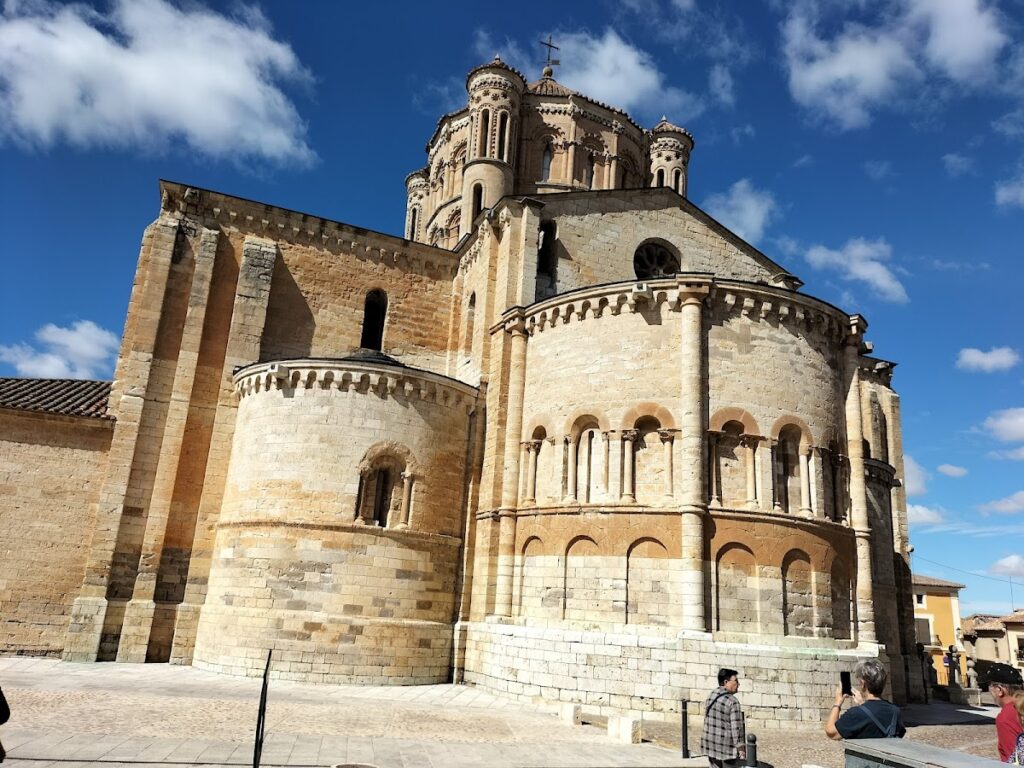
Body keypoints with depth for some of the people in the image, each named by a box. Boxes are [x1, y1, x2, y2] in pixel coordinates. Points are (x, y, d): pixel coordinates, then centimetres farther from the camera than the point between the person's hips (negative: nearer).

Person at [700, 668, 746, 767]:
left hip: (711, 744, 7)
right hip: (727, 747, -7)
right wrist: (741, 748, -10)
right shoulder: (732, 701, -19)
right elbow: (736, 727, -19)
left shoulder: (711, 695, 3)